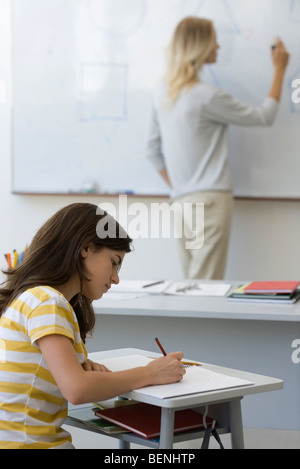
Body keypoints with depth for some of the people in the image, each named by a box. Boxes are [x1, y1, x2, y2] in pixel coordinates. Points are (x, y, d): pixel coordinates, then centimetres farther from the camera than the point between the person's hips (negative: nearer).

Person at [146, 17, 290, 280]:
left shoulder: (162, 93, 9)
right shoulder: (207, 96, -14)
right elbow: (265, 117, -4)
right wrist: (279, 70, 6)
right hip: (210, 199, -8)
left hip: (182, 200, 8)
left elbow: (153, 151, 16)